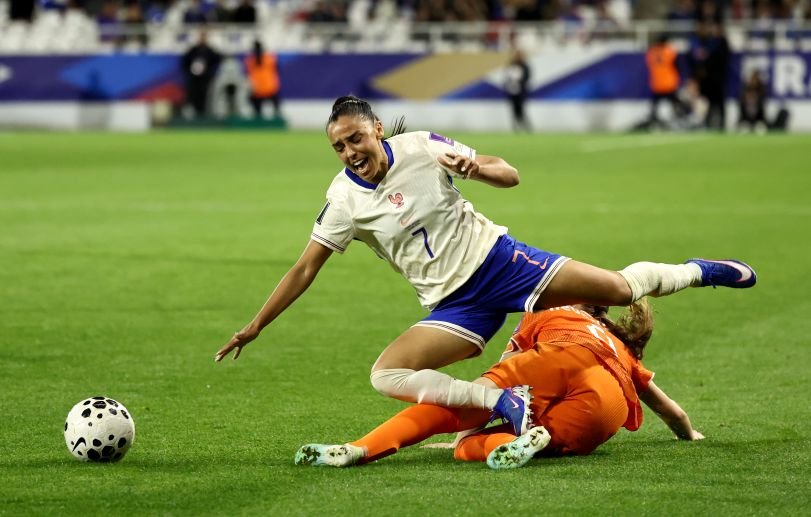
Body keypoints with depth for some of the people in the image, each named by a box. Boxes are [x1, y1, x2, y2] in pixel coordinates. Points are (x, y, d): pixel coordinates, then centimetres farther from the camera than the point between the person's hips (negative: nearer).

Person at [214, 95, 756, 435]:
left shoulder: (422, 147, -9)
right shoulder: (344, 199, -6)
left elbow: (510, 175, -4)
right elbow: (304, 270, 0)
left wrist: (472, 164, -27)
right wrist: (253, 328, -3)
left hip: (497, 258, -2)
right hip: (455, 304, 2)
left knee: (620, 290, -7)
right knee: (386, 375, -21)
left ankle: (698, 272, 24)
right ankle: (503, 401, -25)